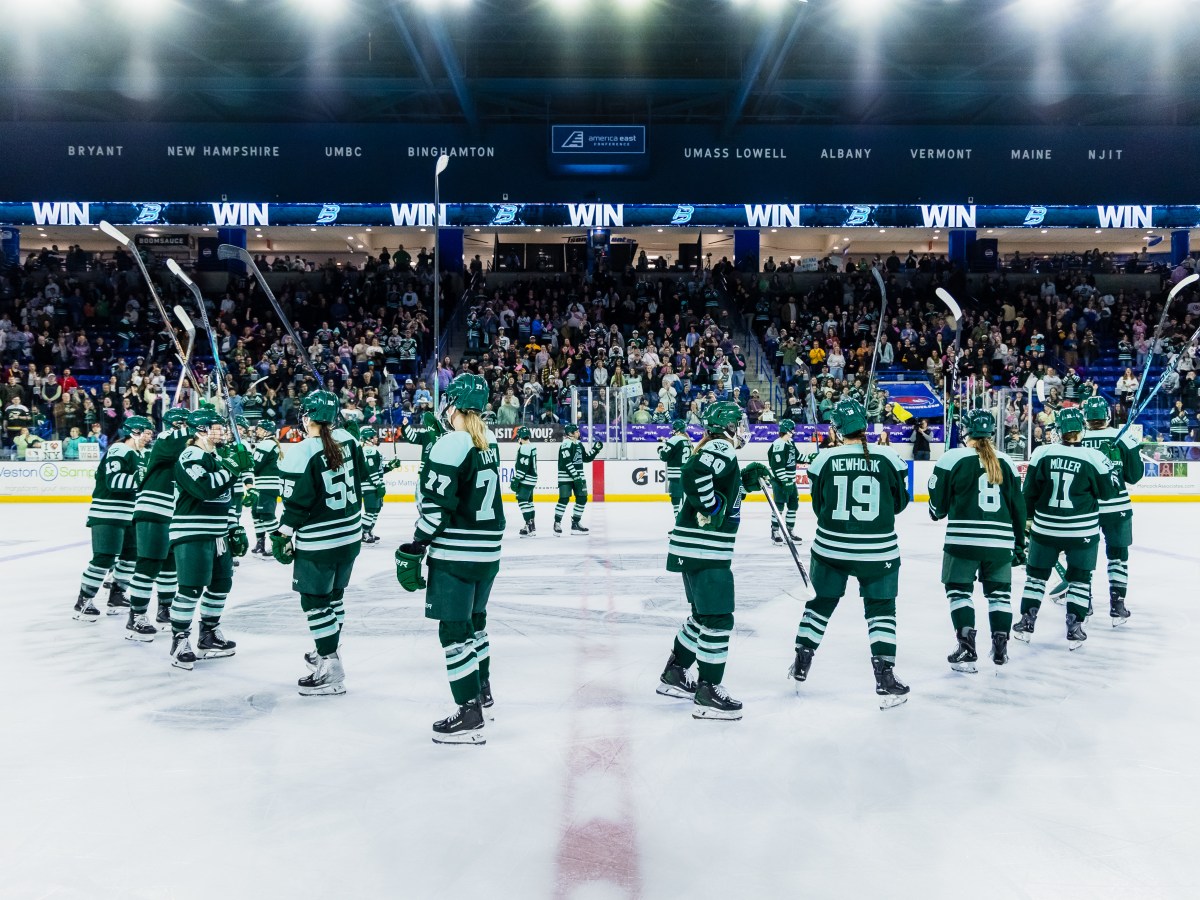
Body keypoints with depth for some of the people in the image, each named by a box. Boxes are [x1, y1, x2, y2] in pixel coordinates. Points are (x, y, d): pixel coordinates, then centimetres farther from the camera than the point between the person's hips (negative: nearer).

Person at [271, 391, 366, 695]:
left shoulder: (299, 455, -19)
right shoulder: (348, 440, -1)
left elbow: (296, 505, -16)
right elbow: (361, 482, 10)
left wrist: (282, 536, -3)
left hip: (317, 544, -7)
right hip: (350, 535, 7)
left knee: (315, 602, 2)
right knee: (333, 595, 22)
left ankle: (331, 671, 2)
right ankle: (327, 652, 37)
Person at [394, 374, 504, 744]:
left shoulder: (450, 446, -17)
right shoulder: (489, 440, 6)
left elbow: (436, 507, -18)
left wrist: (413, 549, -11)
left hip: (455, 553, -8)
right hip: (488, 550, 8)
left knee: (455, 630, -1)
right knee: (474, 620, 23)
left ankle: (470, 715, 3)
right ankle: (482, 692, 37)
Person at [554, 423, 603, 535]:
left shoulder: (578, 444, 15)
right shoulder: (566, 444, -15)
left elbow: (586, 458, 21)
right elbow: (567, 463, -22)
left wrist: (595, 450, 7)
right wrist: (576, 476, -24)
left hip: (578, 476, 9)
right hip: (566, 477, -9)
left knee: (582, 499, 6)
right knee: (564, 500, -9)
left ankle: (575, 523, 15)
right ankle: (557, 523, 2)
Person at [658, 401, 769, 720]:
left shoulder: (720, 452, 18)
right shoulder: (721, 448, -13)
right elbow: (693, 473, -31)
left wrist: (746, 481, 14)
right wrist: (711, 507, -22)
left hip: (697, 550, 11)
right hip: (704, 551, -11)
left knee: (703, 615, 21)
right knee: (718, 619, -6)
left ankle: (674, 675, 32)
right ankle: (707, 694, 0)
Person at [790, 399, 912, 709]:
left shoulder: (826, 459, -7)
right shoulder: (888, 459, -8)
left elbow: (818, 506, 3)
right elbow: (900, 503, 3)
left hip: (830, 547, 2)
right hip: (877, 550, -1)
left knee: (821, 602, 19)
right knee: (881, 610, 10)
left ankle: (801, 664, 29)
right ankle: (884, 678, 2)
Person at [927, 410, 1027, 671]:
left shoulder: (953, 458, -4)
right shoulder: (1006, 463, 10)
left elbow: (938, 502, -1)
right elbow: (1018, 507, 13)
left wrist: (937, 513, 23)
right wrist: (1019, 544, 21)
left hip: (963, 538, -4)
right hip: (1000, 541, 4)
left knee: (959, 590, 6)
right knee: (999, 591, 17)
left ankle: (966, 648, -2)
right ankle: (1000, 647, 17)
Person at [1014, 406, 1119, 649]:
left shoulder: (1042, 453, -6)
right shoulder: (1094, 457, -11)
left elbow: (1029, 490, 0)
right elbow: (1109, 492, -1)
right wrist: (1109, 469, 16)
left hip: (1045, 528, 2)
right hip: (1082, 530, -1)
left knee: (1036, 573, 16)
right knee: (1079, 577, 12)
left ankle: (1027, 622, 18)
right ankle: (1074, 629, 9)